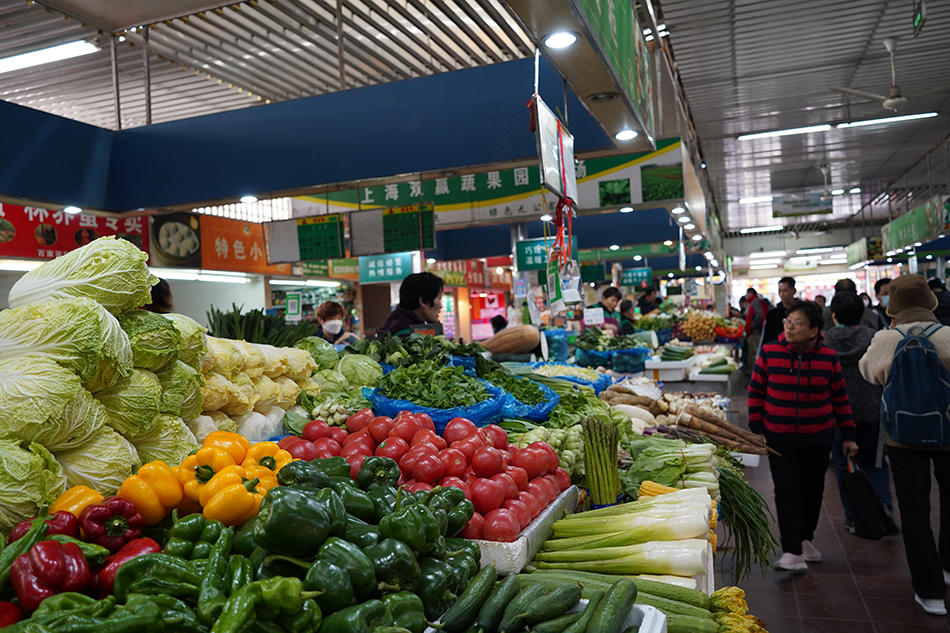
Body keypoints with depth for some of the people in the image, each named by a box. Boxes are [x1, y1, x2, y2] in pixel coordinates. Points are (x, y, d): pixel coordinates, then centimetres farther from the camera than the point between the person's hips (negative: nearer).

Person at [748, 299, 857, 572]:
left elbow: (840, 398, 6)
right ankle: (792, 551, -2)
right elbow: (756, 391, 1)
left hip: (817, 437, 2)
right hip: (779, 437, -2)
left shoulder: (828, 357, -3)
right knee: (787, 490, -7)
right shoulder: (769, 352, -7)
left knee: (812, 489, 13)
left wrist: (848, 435, 6)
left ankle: (805, 537, 34)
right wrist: (756, 428, -3)